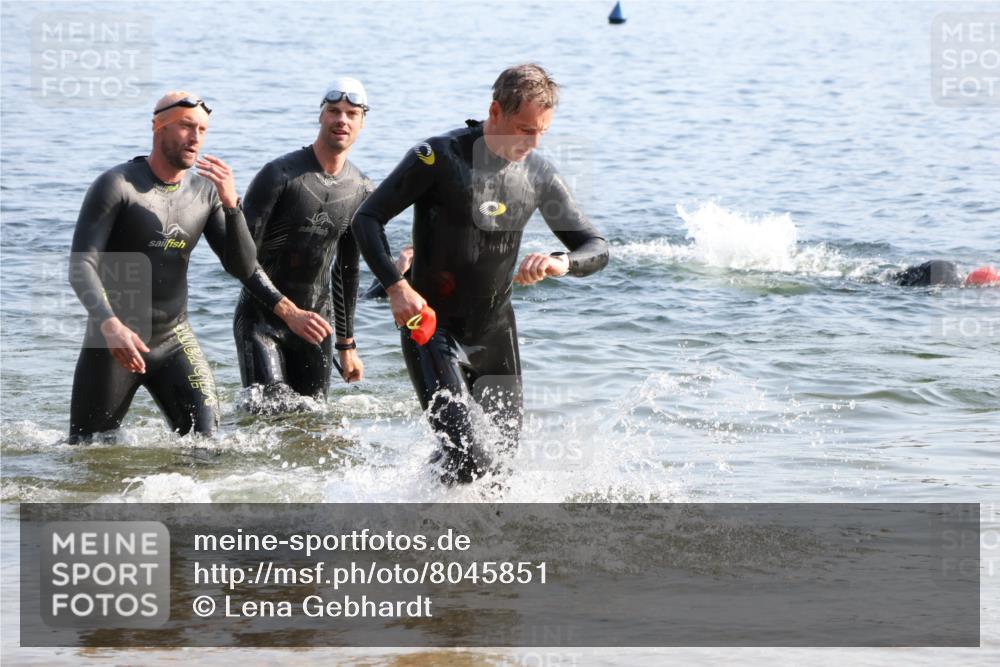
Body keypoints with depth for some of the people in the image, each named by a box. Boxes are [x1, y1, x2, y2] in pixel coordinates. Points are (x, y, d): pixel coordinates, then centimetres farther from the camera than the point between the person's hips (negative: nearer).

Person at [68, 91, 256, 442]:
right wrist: (109, 324, -37)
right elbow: (81, 267, -20)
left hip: (174, 340, 4)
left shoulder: (205, 192, 3)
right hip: (112, 340, -4)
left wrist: (231, 205, -18)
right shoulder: (116, 186, -13)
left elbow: (242, 268, -2)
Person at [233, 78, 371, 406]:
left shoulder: (362, 191, 5)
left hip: (314, 323, 5)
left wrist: (346, 344, 19)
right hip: (260, 317, -5)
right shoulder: (279, 175, -13)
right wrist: (290, 312, -24)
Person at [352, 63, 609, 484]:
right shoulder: (439, 158, -15)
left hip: (496, 333, 6)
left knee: (505, 453, 14)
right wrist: (396, 286, -25)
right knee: (468, 458, -19)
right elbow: (368, 219, -10)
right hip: (433, 330, -6)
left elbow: (596, 248, 3)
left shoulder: (539, 175, 0)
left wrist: (561, 263, -21)